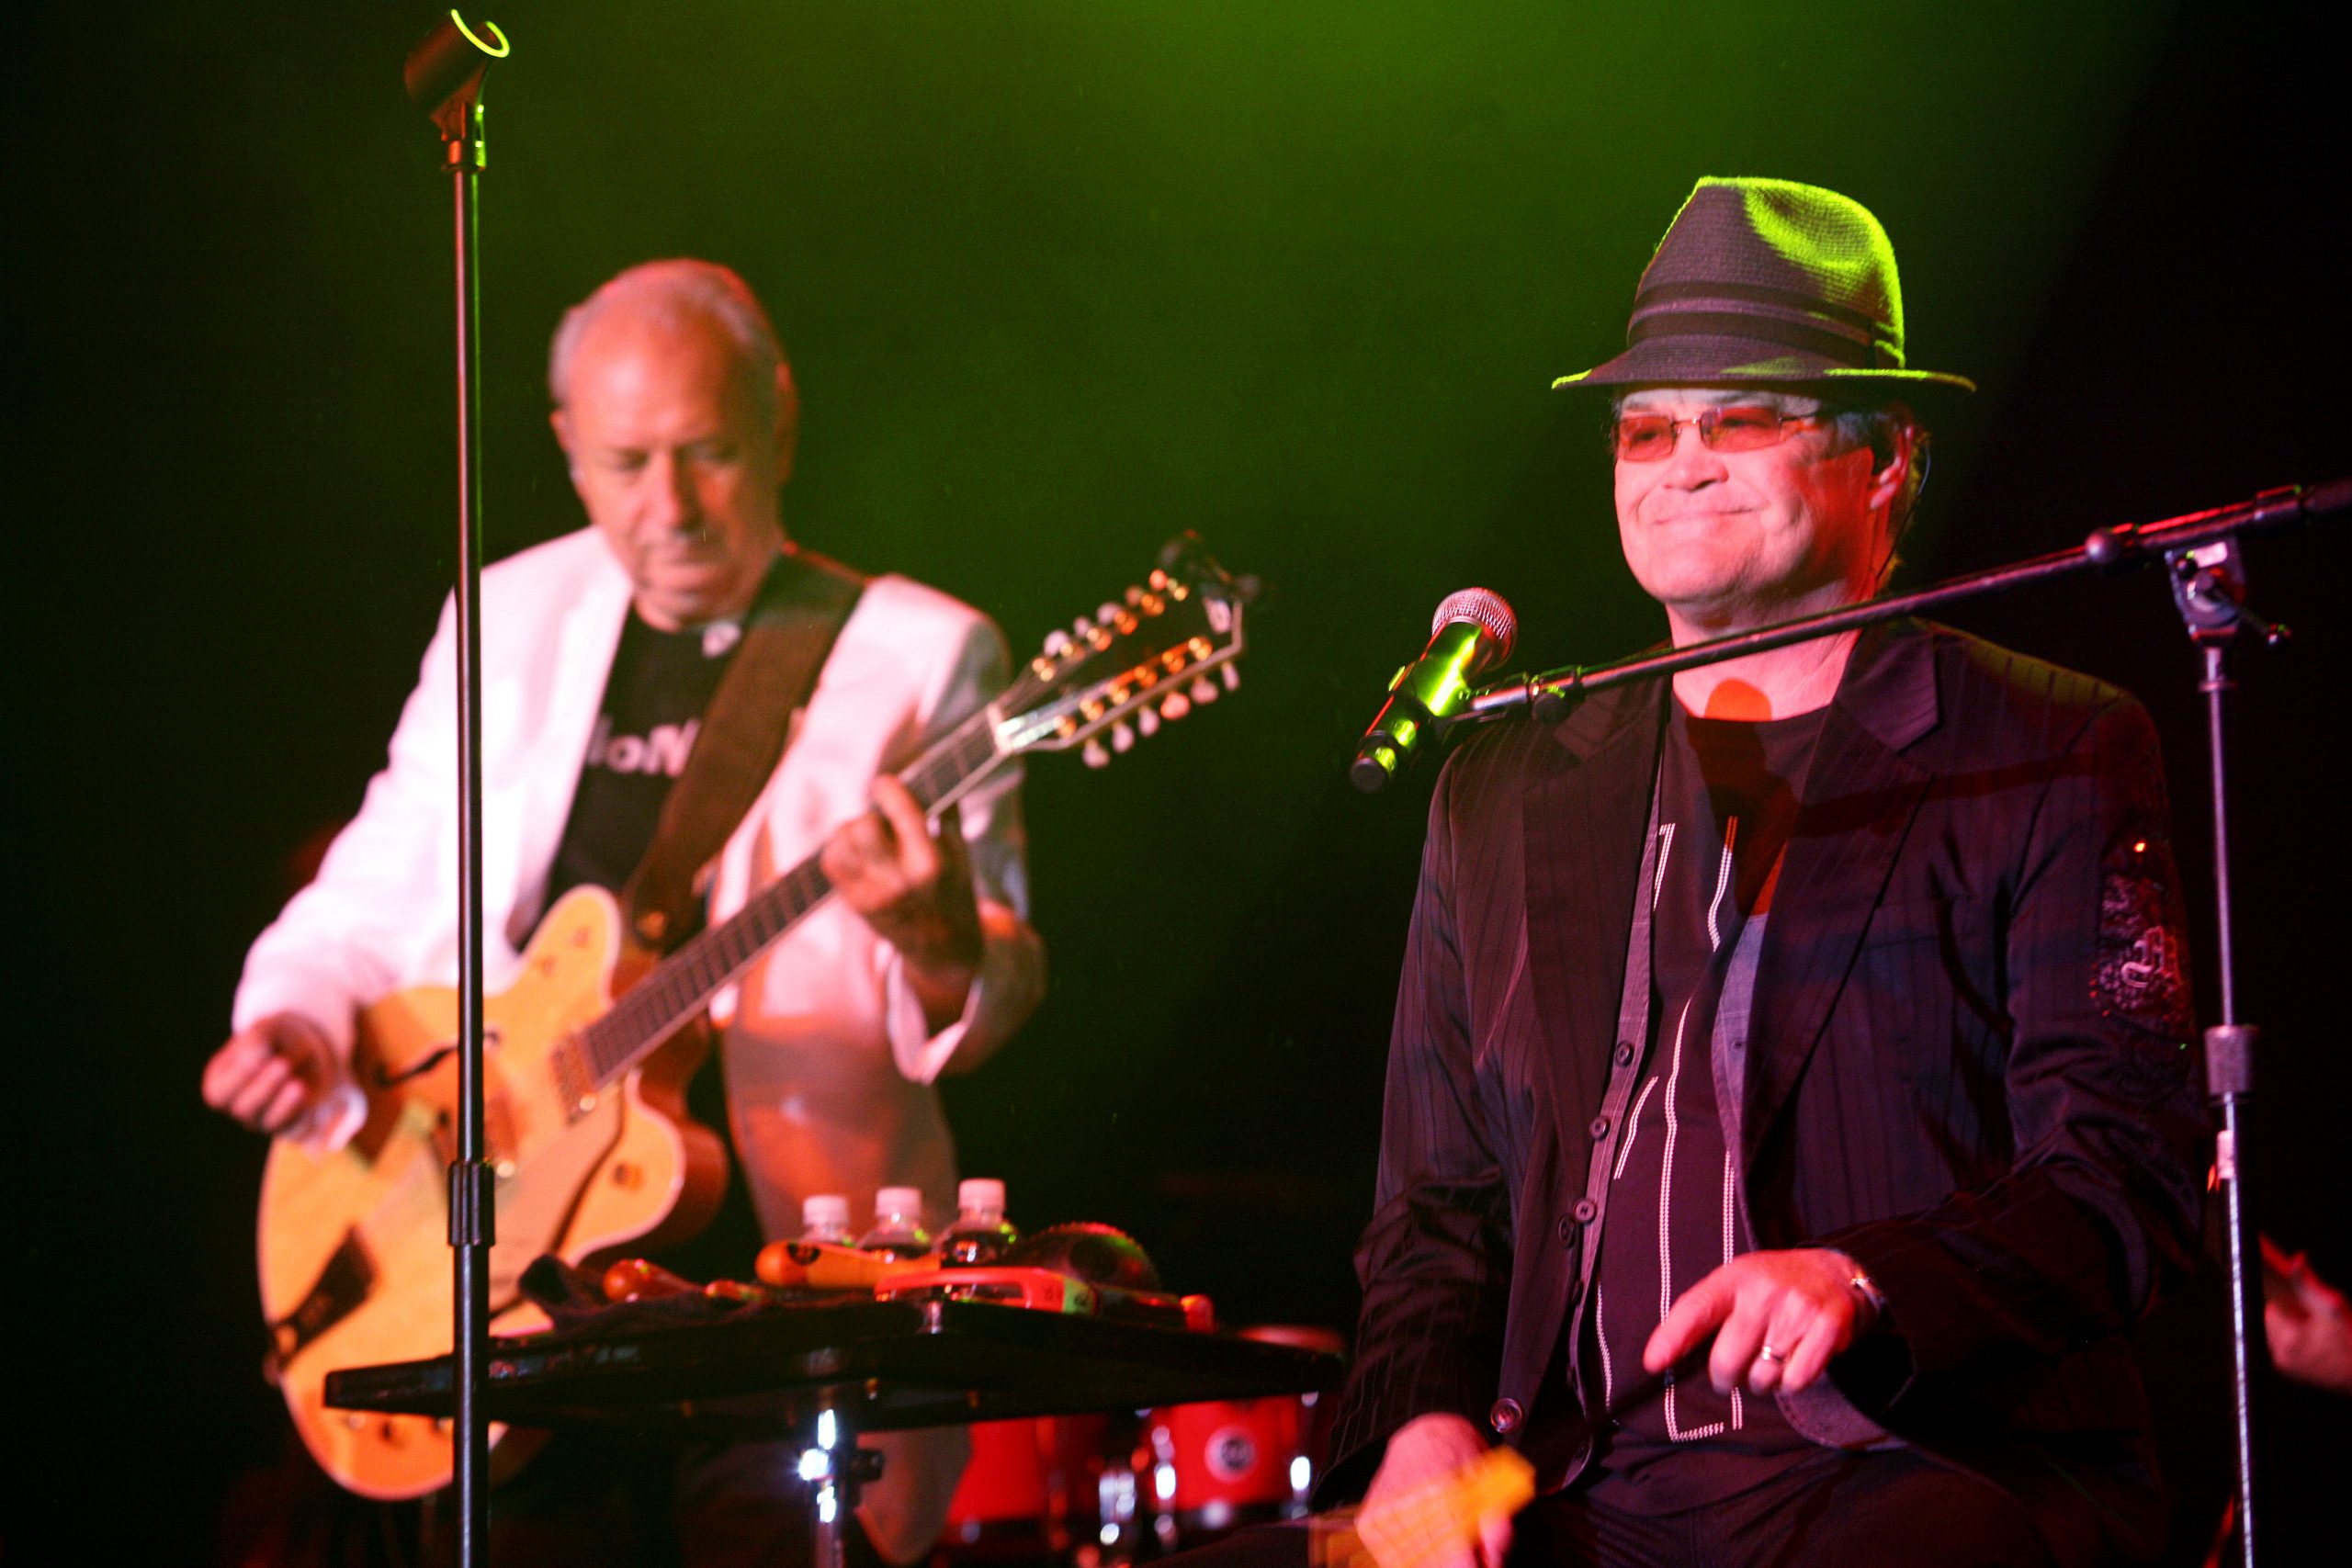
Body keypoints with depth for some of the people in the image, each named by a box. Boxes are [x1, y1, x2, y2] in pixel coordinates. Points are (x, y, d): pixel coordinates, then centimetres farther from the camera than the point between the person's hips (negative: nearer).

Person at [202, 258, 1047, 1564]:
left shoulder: (919, 655, 1)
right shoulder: (509, 620, 14)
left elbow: (995, 994, -4)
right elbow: (372, 901, 20)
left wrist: (937, 946, -27)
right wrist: (299, 1024, 0)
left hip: (786, 1262, -3)